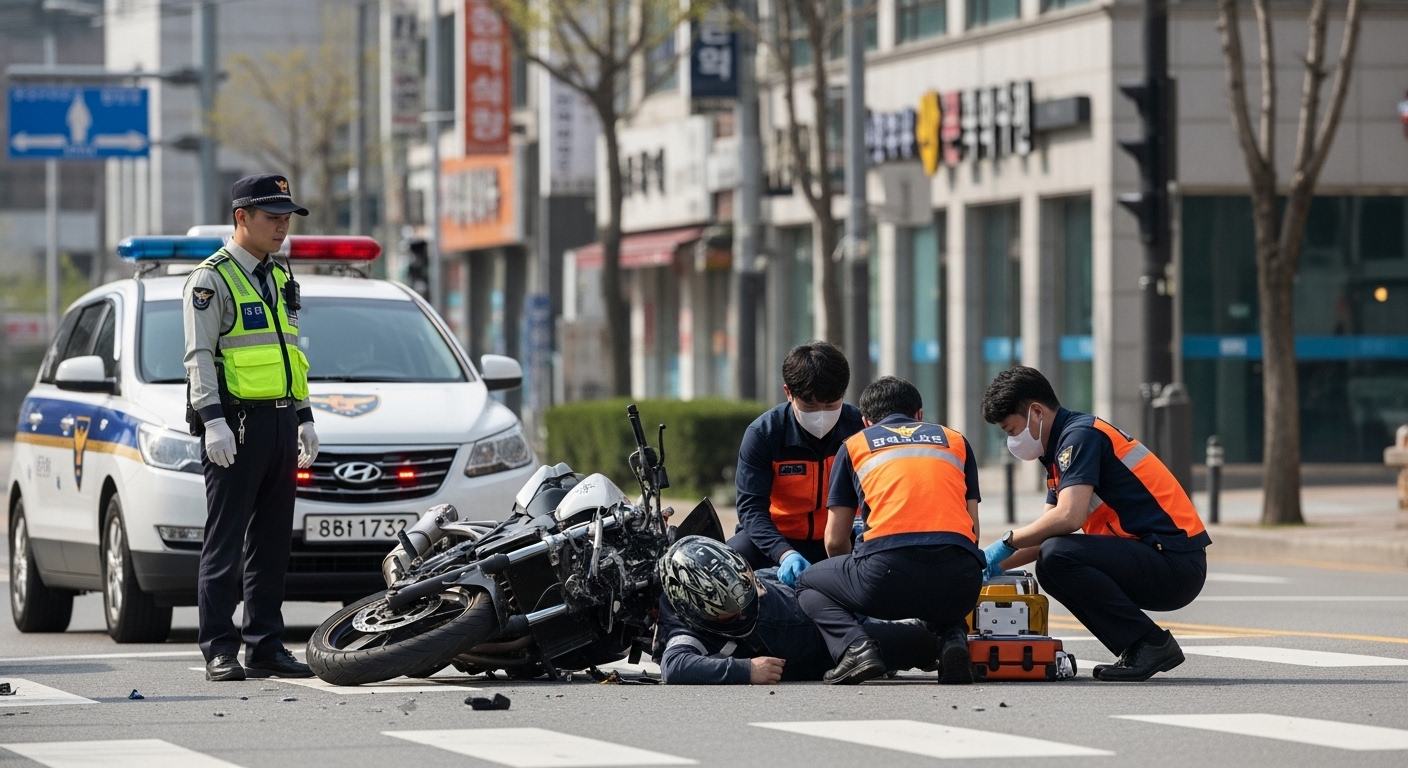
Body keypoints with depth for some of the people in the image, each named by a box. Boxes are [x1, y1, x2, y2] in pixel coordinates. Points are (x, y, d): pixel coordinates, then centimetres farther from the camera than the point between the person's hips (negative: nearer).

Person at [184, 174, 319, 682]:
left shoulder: (280, 279, 19)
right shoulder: (212, 279, -5)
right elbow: (199, 355, -11)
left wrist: (303, 416, 21)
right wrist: (212, 420, -20)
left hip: (279, 423, 8)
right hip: (236, 424, -8)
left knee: (272, 544, 8)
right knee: (225, 542, -6)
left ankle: (265, 645, 12)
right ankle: (220, 652, -6)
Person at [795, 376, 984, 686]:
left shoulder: (854, 445, 22)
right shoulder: (956, 441, 27)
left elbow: (835, 541, 22)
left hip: (888, 567, -2)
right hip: (961, 583, 2)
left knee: (810, 585, 27)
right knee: (947, 605, 40)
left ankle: (856, 647, -3)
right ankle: (953, 640, 4)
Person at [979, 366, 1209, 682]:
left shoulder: (1080, 436, -11)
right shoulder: (1061, 446, 19)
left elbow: (1068, 517, -24)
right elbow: (1044, 533, 21)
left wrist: (1007, 543, -11)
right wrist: (996, 565, 10)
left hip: (1176, 563, -10)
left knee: (1057, 556, -23)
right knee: (1050, 571, 14)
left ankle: (1151, 644, -12)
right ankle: (1138, 653, 10)